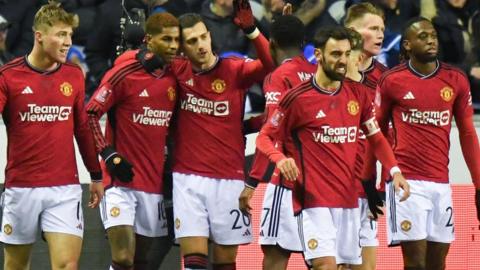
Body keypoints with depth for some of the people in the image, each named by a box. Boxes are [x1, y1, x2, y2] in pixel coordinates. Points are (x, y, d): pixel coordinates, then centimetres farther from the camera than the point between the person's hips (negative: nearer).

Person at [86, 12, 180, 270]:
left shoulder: (174, 78, 7)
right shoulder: (124, 72, -9)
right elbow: (90, 114, -7)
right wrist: (110, 156, -14)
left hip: (154, 184, 5)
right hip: (121, 181, -5)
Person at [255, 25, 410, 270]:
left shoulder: (357, 94, 8)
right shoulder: (297, 98, -7)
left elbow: (375, 137, 17)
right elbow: (265, 137, -1)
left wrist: (394, 170, 1)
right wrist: (280, 158, -23)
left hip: (349, 200, 6)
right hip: (314, 201, -6)